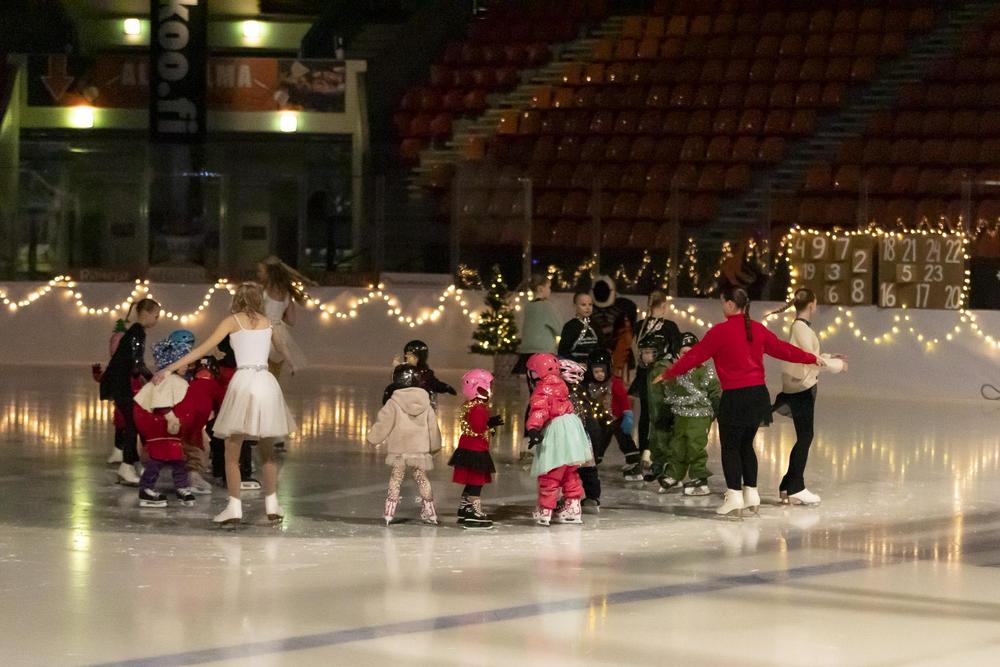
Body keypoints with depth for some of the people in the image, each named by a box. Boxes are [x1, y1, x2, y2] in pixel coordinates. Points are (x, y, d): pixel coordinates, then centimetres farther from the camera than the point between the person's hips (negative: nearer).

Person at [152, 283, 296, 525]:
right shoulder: (268, 322, 15)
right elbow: (283, 348, 33)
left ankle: (234, 508, 2)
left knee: (232, 451, 6)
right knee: (267, 449, 18)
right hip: (267, 381, 3)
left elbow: (202, 349, 0)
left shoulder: (233, 321, 5)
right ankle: (272, 506, 15)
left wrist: (169, 369, 2)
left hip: (243, 381, -3)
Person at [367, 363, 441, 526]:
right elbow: (432, 426, 9)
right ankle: (429, 512, 15)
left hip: (399, 450, -3)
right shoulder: (425, 402, 2)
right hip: (420, 449, 3)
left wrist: (372, 437, 12)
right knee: (422, 479, 13)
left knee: (395, 479, 3)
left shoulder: (394, 403, -9)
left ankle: (389, 513, -3)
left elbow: (383, 423, -4)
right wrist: (434, 446, 21)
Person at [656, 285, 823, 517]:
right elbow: (781, 348, 16)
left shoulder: (720, 332, -11)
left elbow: (695, 356, -5)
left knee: (730, 447, 1)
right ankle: (751, 494, 18)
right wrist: (812, 358, 31)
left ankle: (734, 498, -3)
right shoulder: (757, 329, 6)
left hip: (735, 397, -6)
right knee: (746, 445, 16)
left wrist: (668, 374, 6)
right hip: (758, 393, 6)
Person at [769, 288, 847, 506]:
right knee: (805, 437, -5)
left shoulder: (801, 327, 14)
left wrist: (829, 358, 14)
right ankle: (795, 488, -2)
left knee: (804, 438, 12)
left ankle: (788, 487, 15)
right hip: (801, 387, -10)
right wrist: (836, 365, -9)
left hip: (803, 387, 10)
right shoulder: (801, 328, -16)